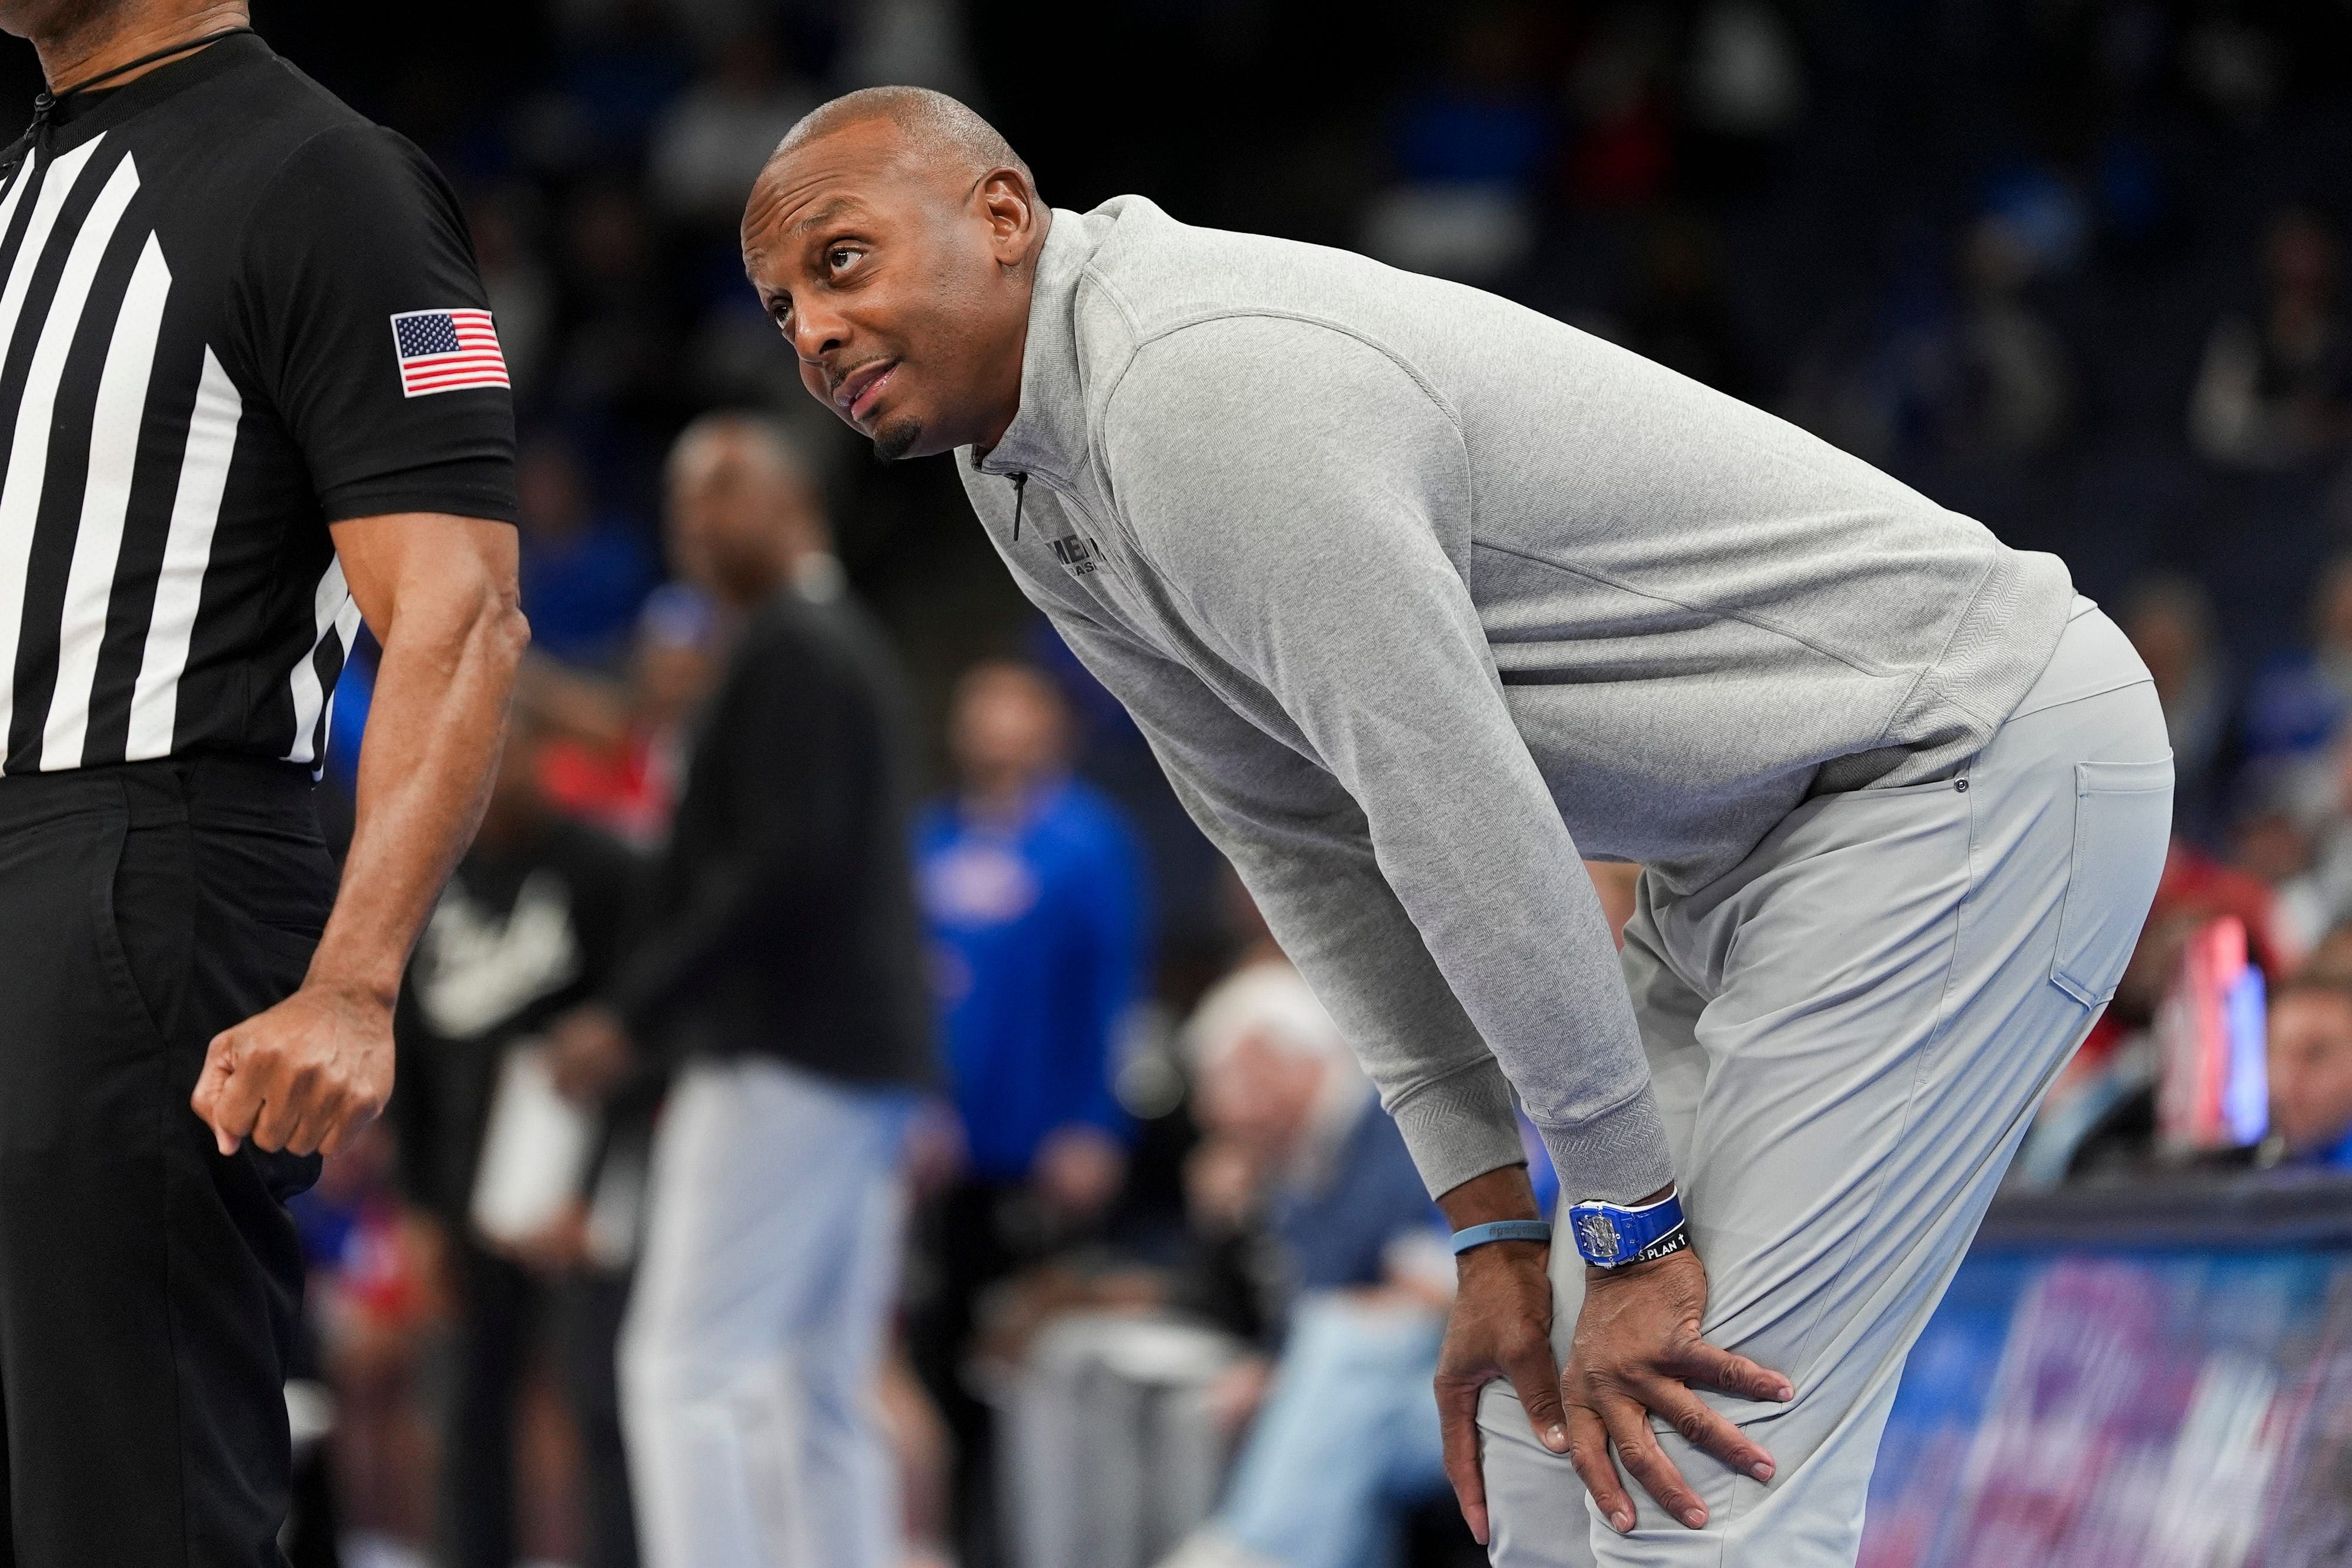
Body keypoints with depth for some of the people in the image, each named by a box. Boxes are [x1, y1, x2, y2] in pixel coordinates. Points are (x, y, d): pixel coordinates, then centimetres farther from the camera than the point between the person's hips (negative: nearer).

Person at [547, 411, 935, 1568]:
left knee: (685, 1369, -12)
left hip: (782, 1060, -10)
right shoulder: (845, 644, 21)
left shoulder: (788, 654, -10)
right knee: (823, 1394, 9)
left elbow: (780, 868, -20)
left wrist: (632, 1016, -19)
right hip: (868, 1065, 10)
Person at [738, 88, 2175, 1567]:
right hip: (1764, 845, 10)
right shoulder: (1033, 487, 7)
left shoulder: (1203, 392, -25)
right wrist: (1497, 1236, 6)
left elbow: (1460, 813, -24)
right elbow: (1310, 841, 11)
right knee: (1552, 1443, 8)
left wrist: (1629, 1231, -18)